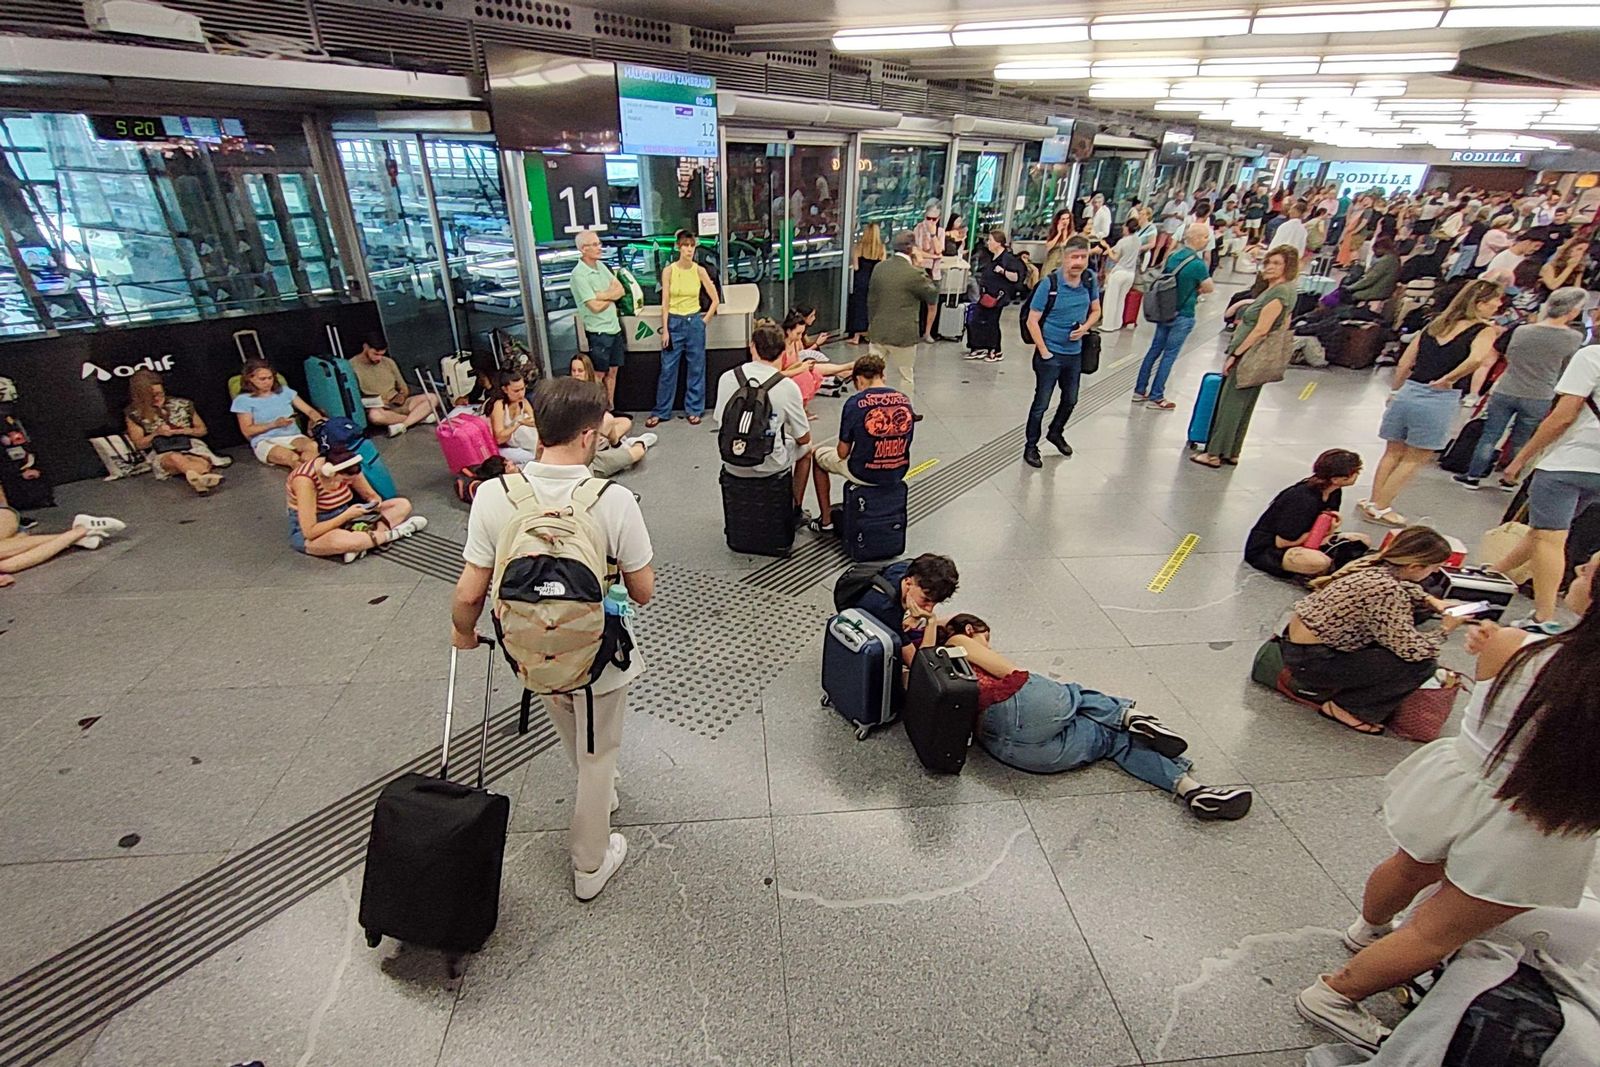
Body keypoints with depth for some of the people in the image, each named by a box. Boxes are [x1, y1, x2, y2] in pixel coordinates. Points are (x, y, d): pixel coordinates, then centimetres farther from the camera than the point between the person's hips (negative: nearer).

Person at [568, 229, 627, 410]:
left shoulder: (600, 266, 9)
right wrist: (611, 296, -3)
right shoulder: (579, 275, -15)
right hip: (598, 332, -8)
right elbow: (595, 306, -20)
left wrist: (602, 295, -13)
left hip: (614, 327, 8)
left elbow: (620, 290, 3)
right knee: (599, 375, 0)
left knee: (612, 371, 13)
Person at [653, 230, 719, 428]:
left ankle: (694, 410, 19)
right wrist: (665, 330, -9)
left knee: (696, 368, 7)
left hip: (694, 322, 1)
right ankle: (660, 411, 13)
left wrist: (705, 321, 0)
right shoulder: (668, 271, -4)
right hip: (674, 322, -1)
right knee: (668, 369, 2)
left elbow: (715, 300, 3)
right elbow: (665, 303, -5)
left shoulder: (700, 271, -1)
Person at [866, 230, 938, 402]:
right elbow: (932, 297, -4)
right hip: (902, 335, -5)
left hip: (877, 332, 5)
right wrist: (929, 278, 8)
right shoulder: (913, 274, -16)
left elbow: (871, 301, 10)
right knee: (906, 377, 12)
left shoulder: (879, 268, 2)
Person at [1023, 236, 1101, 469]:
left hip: (1075, 353, 6)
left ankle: (1056, 433, 45)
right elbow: (1032, 321, -14)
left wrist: (1085, 327, -9)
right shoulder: (1050, 284, -17)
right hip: (1050, 354, -5)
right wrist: (1044, 352, -15)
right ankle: (1030, 447, 19)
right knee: (1041, 403, 3)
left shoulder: (1090, 281, -2)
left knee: (1070, 400, 20)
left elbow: (1095, 311, 12)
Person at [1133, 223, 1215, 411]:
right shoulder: (1197, 264, -20)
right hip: (1182, 316, -7)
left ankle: (1140, 391, 17)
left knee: (1155, 349, 13)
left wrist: (1188, 290, 8)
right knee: (1169, 354, 0)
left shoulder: (1173, 255, 3)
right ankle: (1156, 397, 6)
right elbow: (1209, 288, -9)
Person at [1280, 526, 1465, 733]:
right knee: (1421, 664, -9)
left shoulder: (1375, 563, -1)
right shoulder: (1386, 590, -26)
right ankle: (1343, 707, 3)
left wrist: (1432, 602, 9)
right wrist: (1445, 629, -2)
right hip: (1309, 661, -9)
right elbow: (1414, 650, -19)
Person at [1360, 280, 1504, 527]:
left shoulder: (1434, 325, 12)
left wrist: (1397, 391, 22)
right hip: (1439, 400, -4)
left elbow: (1403, 364, 11)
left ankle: (1373, 502, 21)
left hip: (1407, 393, 5)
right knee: (1415, 459, 9)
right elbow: (1476, 359, -25)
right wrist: (1447, 379, -12)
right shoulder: (1485, 331, -3)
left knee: (1393, 453, 16)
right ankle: (1380, 508, 9)